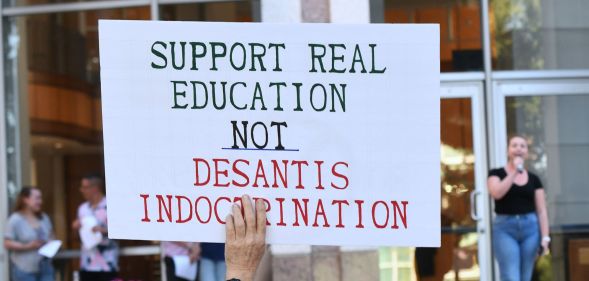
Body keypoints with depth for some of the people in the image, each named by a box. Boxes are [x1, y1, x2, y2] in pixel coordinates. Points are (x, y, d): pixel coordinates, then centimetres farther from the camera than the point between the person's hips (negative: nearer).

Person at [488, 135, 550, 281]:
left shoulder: (533, 179, 10)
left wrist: (545, 237, -2)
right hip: (505, 228, -3)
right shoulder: (496, 174, 4)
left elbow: (541, 210, 7)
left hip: (530, 228, 3)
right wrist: (514, 172, -15)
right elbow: (496, 193, -17)